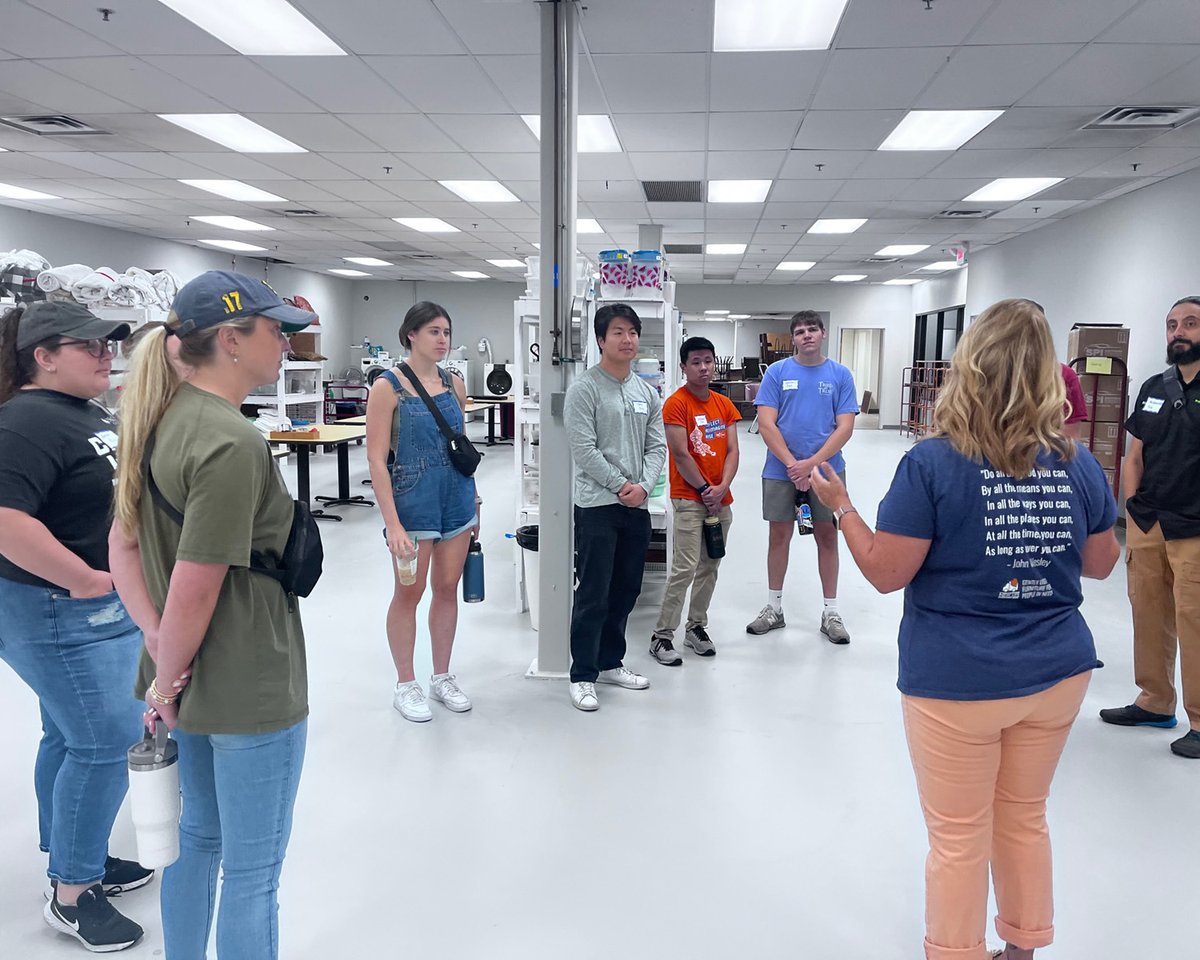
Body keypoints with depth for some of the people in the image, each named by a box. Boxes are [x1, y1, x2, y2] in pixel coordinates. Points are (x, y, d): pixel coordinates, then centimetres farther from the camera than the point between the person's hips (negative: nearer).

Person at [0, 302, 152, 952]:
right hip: (61, 615, -10)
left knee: (70, 738, 19)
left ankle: (74, 859, 34)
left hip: (104, 606, 10)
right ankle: (73, 895, 13)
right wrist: (84, 578, -23)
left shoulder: (90, 415, 11)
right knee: (105, 743, -3)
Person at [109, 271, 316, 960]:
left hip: (192, 686, 9)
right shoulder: (234, 443, -24)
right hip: (251, 692, -9)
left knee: (198, 837, 26)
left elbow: (122, 546, 6)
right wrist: (166, 684, -10)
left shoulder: (164, 421, 3)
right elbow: (194, 592, -25)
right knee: (252, 871, 10)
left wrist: (163, 661, -1)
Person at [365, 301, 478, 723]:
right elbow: (376, 458, -12)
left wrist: (473, 502, 14)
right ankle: (406, 685, 20)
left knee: (447, 588, 12)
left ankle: (442, 677, 27)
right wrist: (392, 523, -18)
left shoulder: (454, 384, 6)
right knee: (409, 592, 5)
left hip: (456, 498, 5)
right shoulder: (388, 386, -9)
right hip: (413, 499, -5)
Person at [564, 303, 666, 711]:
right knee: (593, 595, -3)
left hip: (637, 506, 6)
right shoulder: (584, 388, -7)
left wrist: (643, 485, -8)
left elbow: (657, 446, 8)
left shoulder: (647, 393, 11)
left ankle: (610, 662, 29)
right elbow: (584, 450, -13)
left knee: (625, 591, 14)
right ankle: (583, 676, 8)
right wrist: (621, 485, -14)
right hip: (597, 506, -6)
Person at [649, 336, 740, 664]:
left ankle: (696, 626, 25)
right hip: (689, 499, -6)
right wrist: (705, 490, -10)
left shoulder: (724, 404, 10)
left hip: (721, 499, 6)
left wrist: (721, 488, -8)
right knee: (685, 569, -9)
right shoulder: (676, 403, -9)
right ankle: (662, 636, 0)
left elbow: (732, 450, 6)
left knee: (710, 566, 12)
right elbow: (681, 455, -13)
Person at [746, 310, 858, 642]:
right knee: (779, 535, 8)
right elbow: (766, 424, -6)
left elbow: (845, 427, -4)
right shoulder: (777, 372, 0)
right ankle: (774, 608, 21)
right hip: (781, 470, 0)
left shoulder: (840, 375, 1)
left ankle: (831, 612, 18)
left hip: (827, 469, 0)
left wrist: (812, 463, -16)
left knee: (827, 536, 7)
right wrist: (792, 464, -15)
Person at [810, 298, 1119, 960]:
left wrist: (839, 505, -2)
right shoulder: (1077, 463, -3)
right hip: (1058, 673, 5)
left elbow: (885, 572, -14)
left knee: (959, 840, 12)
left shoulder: (932, 463, -18)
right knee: (1025, 821, 24)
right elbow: (1101, 563, 9)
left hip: (959, 682, -5)